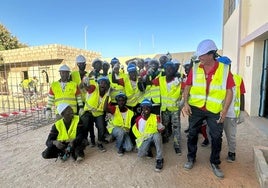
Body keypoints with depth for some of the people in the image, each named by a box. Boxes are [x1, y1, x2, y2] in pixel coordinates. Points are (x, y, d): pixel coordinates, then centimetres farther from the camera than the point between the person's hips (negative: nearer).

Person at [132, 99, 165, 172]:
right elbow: (134, 129, 13)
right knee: (140, 154, -23)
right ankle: (148, 149, 15)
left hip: (153, 136, -2)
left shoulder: (155, 117, -6)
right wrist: (140, 137, 5)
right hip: (144, 139, 2)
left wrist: (160, 129, -22)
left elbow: (160, 128, -2)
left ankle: (159, 159, -25)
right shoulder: (138, 119, -1)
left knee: (157, 135, -38)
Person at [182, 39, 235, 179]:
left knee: (216, 137, 8)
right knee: (192, 134, 12)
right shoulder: (195, 68, -2)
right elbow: (187, 87, 2)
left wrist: (225, 110, -10)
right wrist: (185, 103, -10)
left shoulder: (224, 69, -5)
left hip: (215, 110, -1)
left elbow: (229, 91, -3)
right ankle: (191, 158, 34)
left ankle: (215, 163, 32)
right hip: (195, 108, 1)